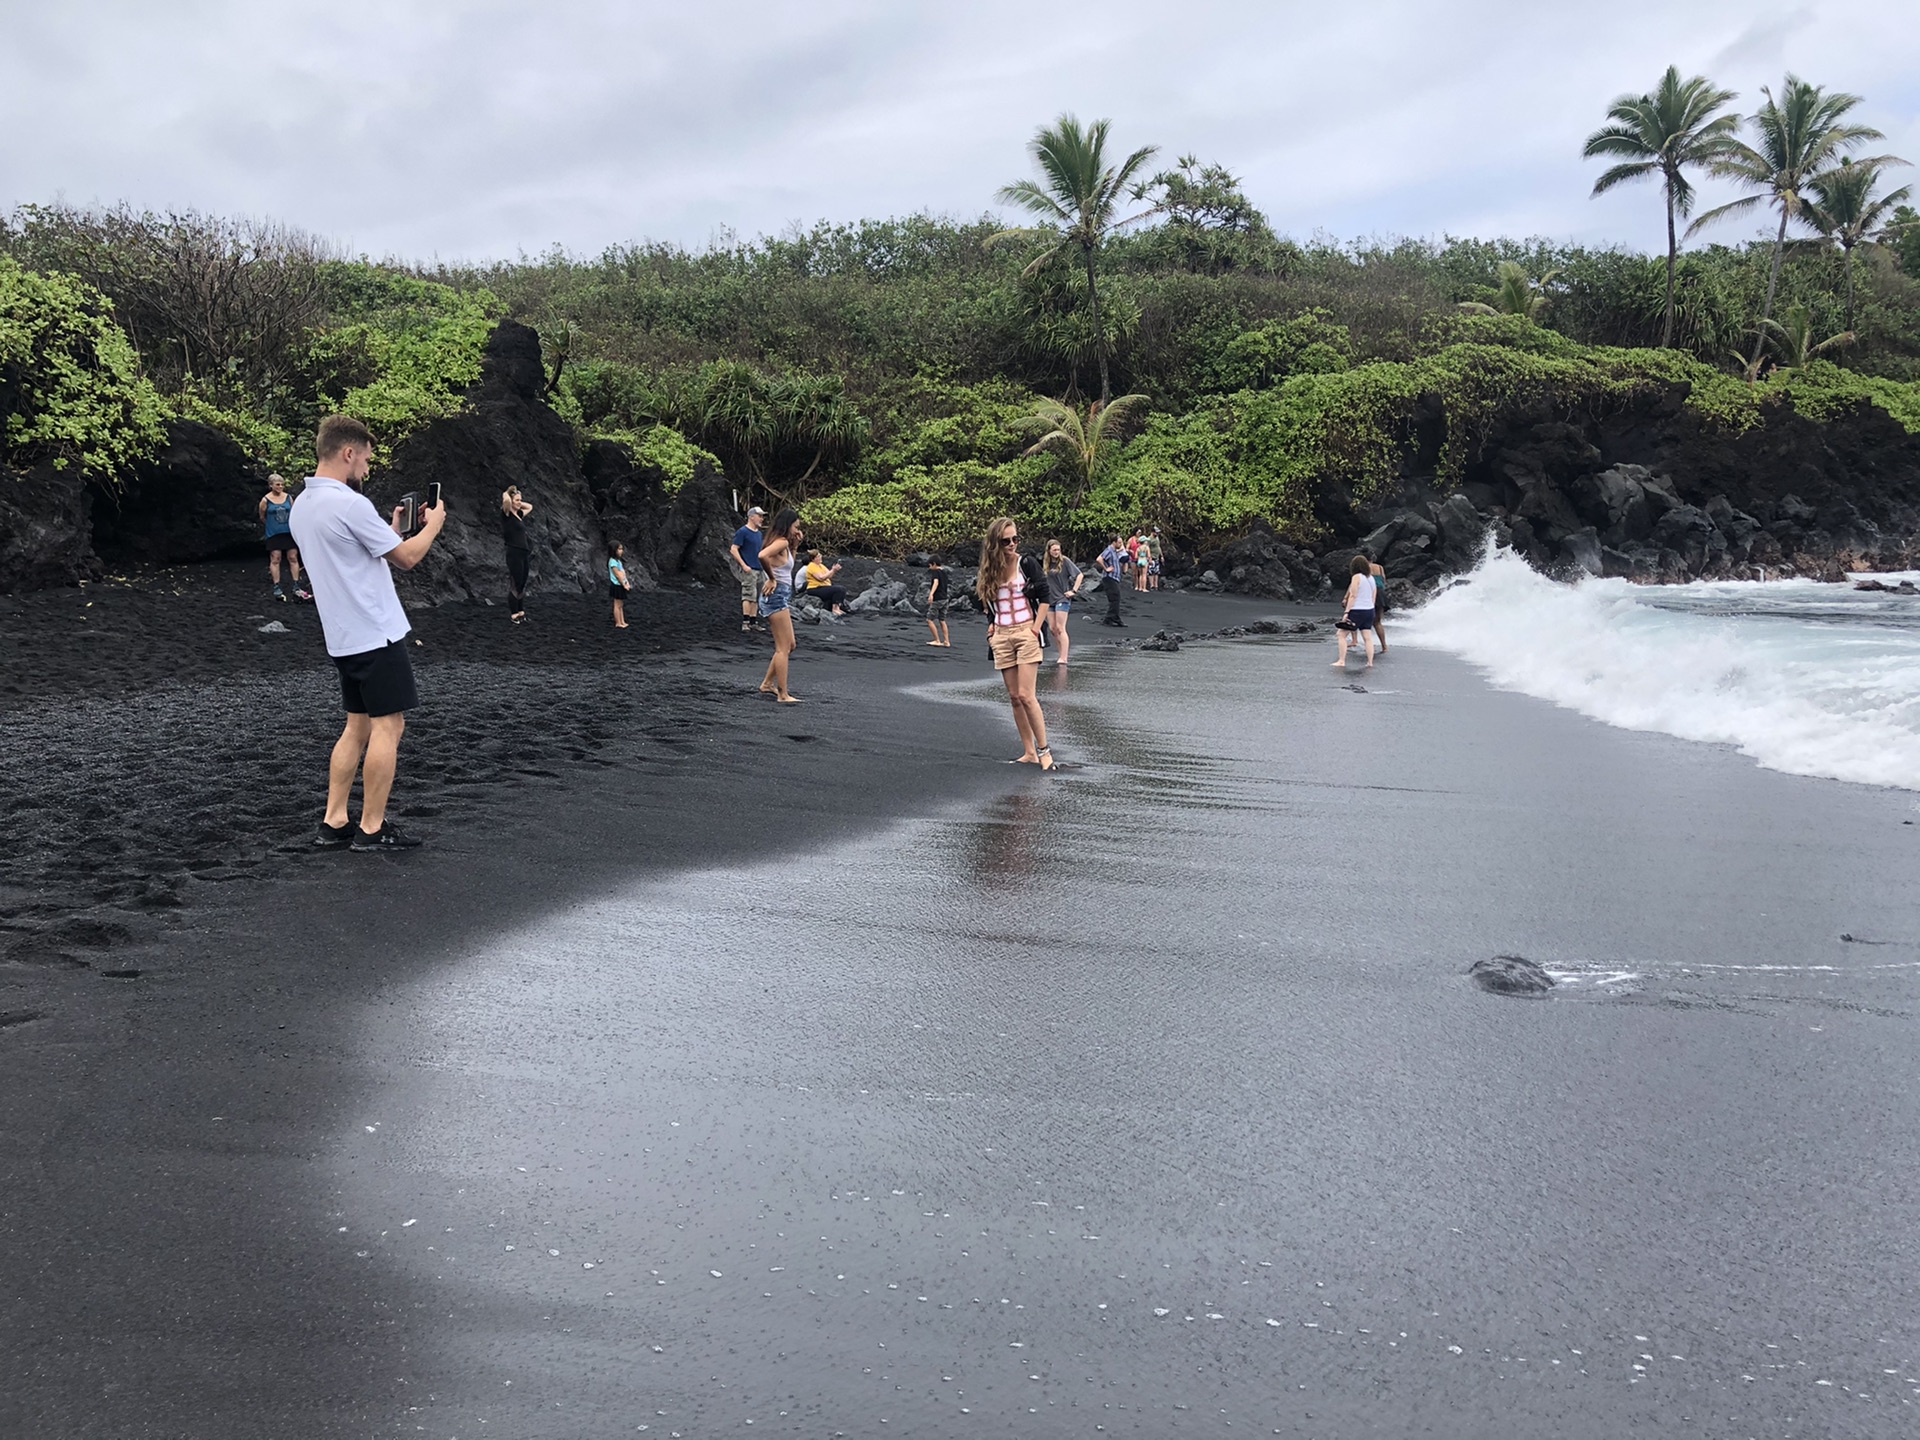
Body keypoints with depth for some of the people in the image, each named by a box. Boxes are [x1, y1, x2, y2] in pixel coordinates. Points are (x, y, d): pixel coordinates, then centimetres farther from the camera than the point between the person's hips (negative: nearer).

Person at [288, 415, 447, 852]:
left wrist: (393, 530, 20)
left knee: (358, 726, 14)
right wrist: (434, 523, 5)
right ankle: (372, 829, 1)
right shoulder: (350, 504, -19)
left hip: (344, 637, 9)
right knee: (387, 726, -2)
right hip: (377, 634, -9)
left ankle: (333, 823, 13)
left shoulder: (301, 506, 10)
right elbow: (406, 558, -11)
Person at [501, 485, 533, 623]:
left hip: (524, 553, 8)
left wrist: (518, 502, 18)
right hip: (514, 554, -8)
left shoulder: (519, 514, 14)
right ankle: (513, 613, 5)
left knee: (522, 584, 12)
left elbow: (530, 507, 33)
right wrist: (506, 494, -5)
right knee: (515, 584, -3)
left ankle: (520, 611, 21)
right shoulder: (507, 514, -8)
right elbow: (506, 500, -27)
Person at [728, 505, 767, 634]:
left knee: (756, 597, 9)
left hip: (759, 569, 8)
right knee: (749, 595, -13)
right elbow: (733, 549, -12)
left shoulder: (759, 534, 16)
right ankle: (745, 623, -13)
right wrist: (744, 565, -17)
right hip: (749, 570, -8)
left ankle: (753, 622, 14)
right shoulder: (742, 532, -8)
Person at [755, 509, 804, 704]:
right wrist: (771, 579, -19)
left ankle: (767, 684, 23)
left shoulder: (784, 544, 15)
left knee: (789, 646, 18)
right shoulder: (781, 542, -13)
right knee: (783, 648, -6)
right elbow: (762, 556, -32)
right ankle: (783, 695, -4)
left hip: (781, 598, 10)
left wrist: (795, 545, 16)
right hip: (777, 597, -10)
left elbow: (788, 566, 28)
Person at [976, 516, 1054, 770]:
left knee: (1025, 695, -13)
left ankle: (1044, 750, -4)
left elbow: (1044, 597, -4)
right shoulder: (989, 571, 8)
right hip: (1001, 636, 5)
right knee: (1014, 698, 5)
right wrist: (991, 626, 9)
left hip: (1025, 632, -5)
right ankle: (1029, 752, 10)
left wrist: (1036, 628, -11)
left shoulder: (1027, 564, -4)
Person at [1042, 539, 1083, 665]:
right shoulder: (1047, 564, 10)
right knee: (1053, 629, 4)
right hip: (1049, 599, 6)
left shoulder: (1064, 561, -5)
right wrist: (1044, 595, 11)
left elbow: (1080, 575, -7)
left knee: (1060, 629, -11)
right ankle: (1061, 656, 12)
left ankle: (1064, 658, -11)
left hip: (1062, 598, -6)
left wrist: (1074, 591, -9)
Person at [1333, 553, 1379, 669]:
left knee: (1342, 634, 1)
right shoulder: (1371, 578, 10)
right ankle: (1370, 663, 4)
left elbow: (1353, 596, -16)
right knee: (1367, 637, 8)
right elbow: (1373, 597, 14)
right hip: (1369, 610, 7)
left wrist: (1346, 612, -16)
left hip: (1357, 611, -7)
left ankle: (1341, 662, -4)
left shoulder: (1357, 577, -11)